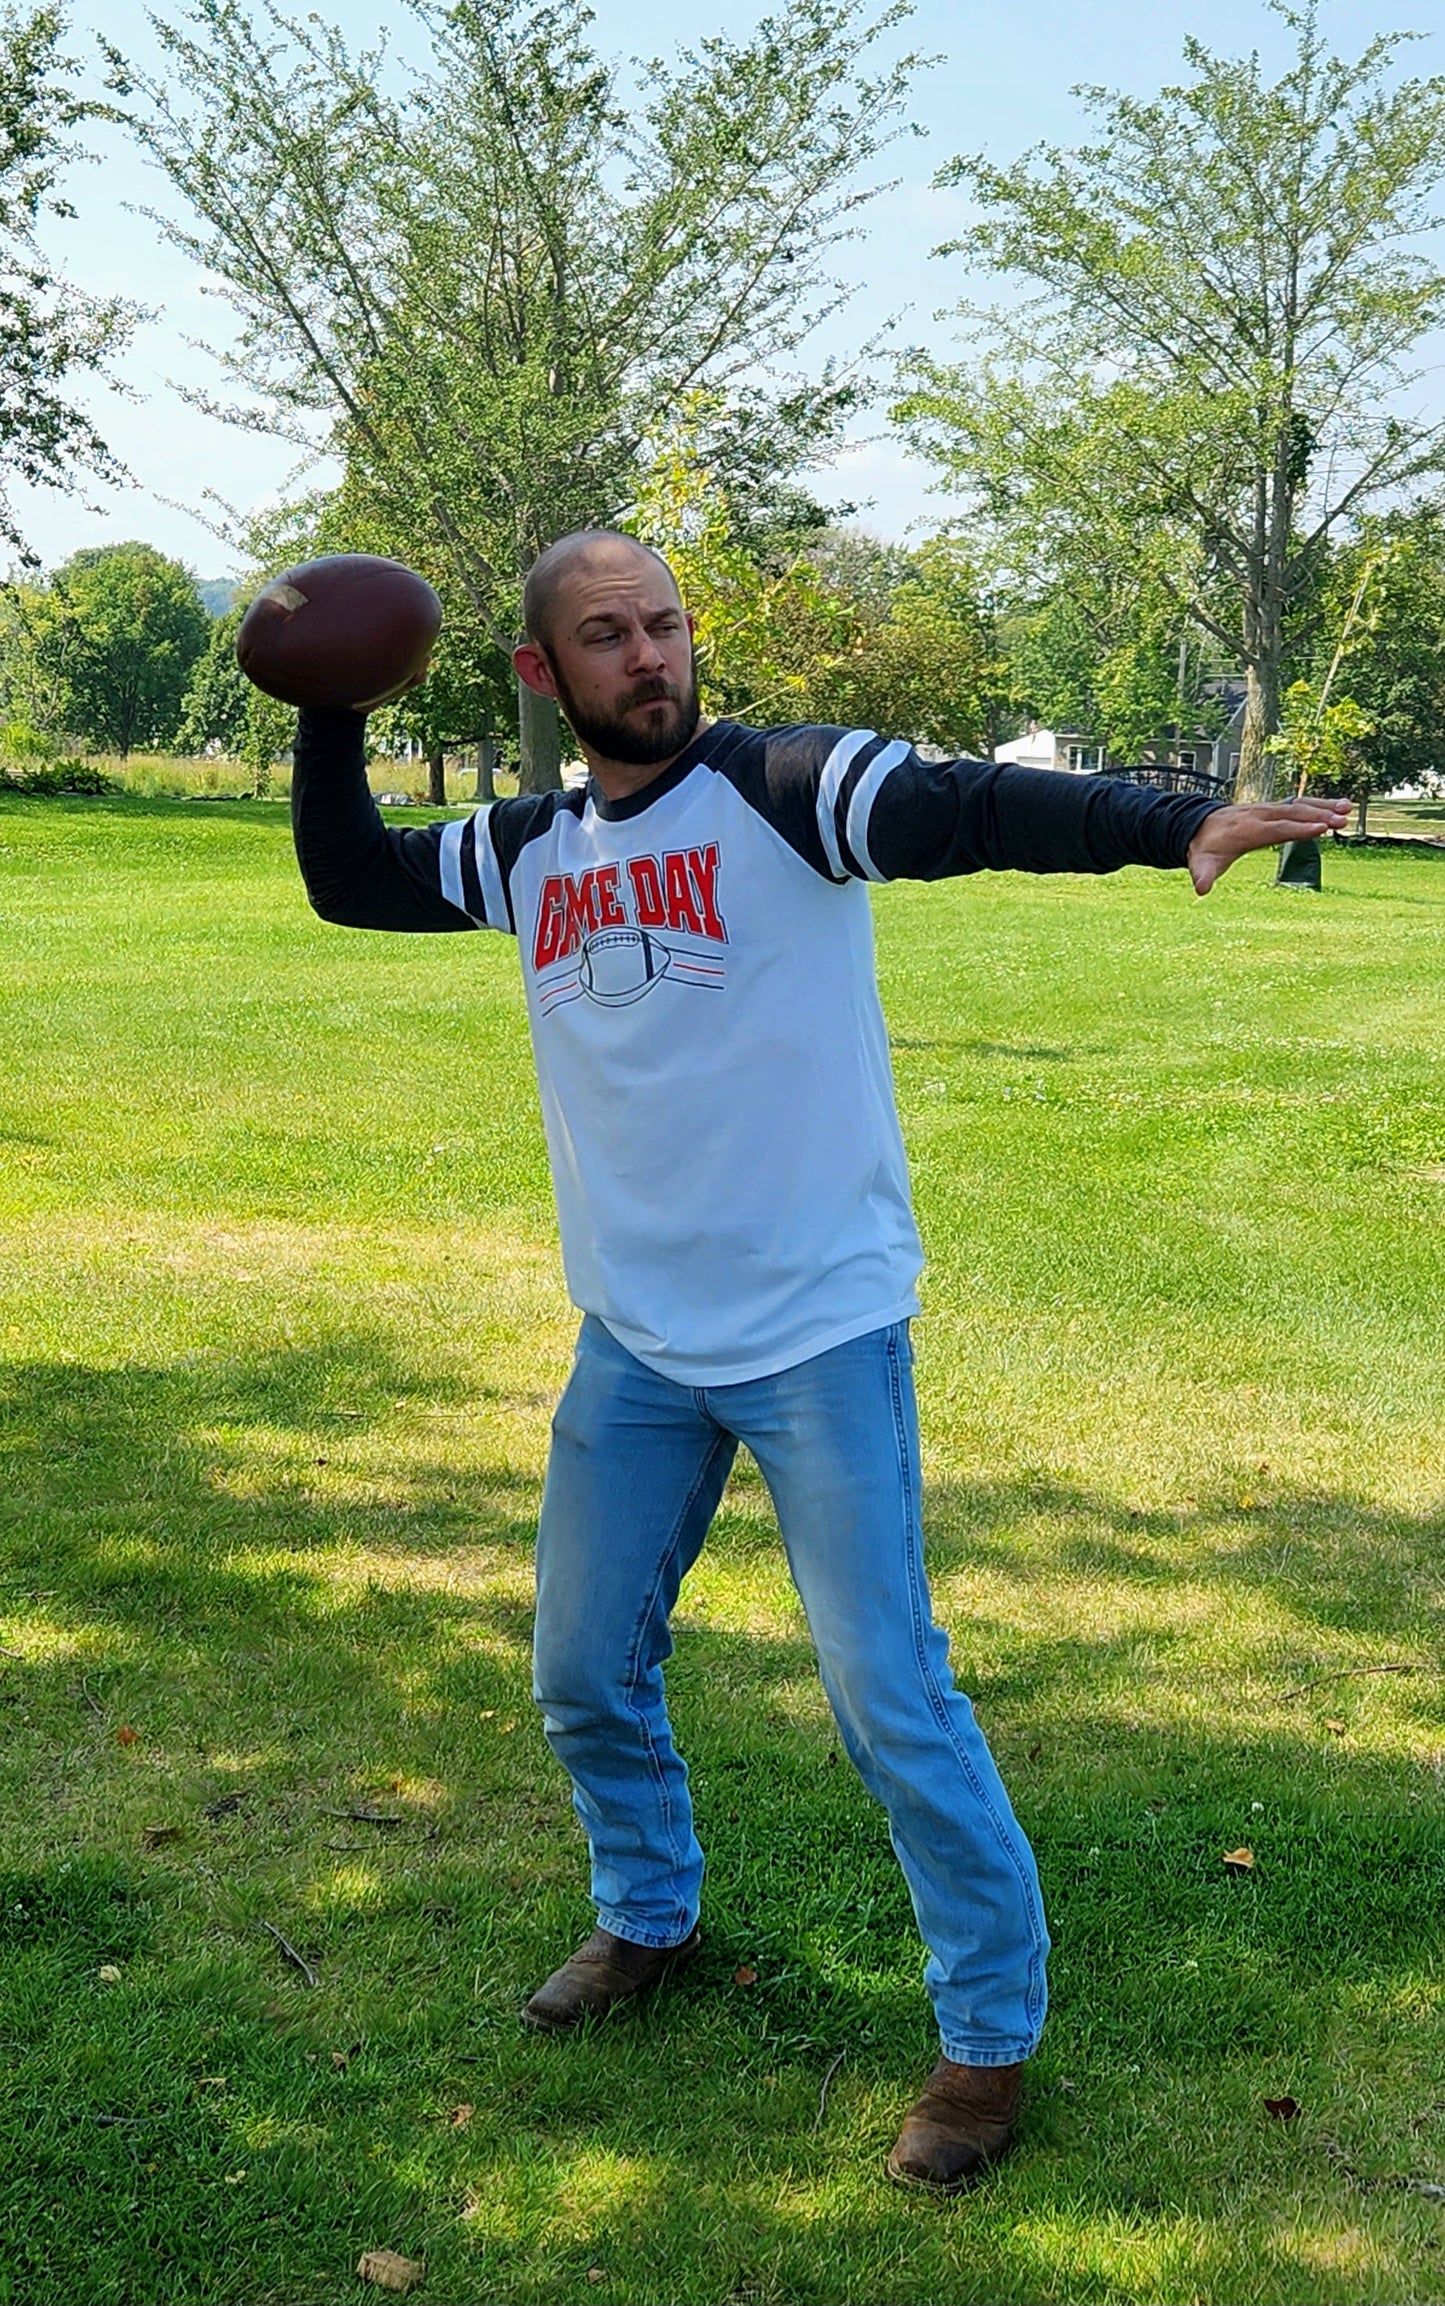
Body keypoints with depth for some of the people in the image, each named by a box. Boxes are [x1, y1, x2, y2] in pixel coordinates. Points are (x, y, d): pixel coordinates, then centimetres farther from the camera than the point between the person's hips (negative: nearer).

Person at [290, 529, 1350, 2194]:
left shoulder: (781, 792, -13)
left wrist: (1177, 827, -45)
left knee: (886, 1694, -4)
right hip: (635, 1344, 6)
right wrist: (331, 714, 4)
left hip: (818, 1334, -6)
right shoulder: (532, 853, 6)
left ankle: (990, 2035, 15)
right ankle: (650, 1919, 44)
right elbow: (346, 880, 19)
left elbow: (976, 810, -29)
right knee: (586, 1674, 17)